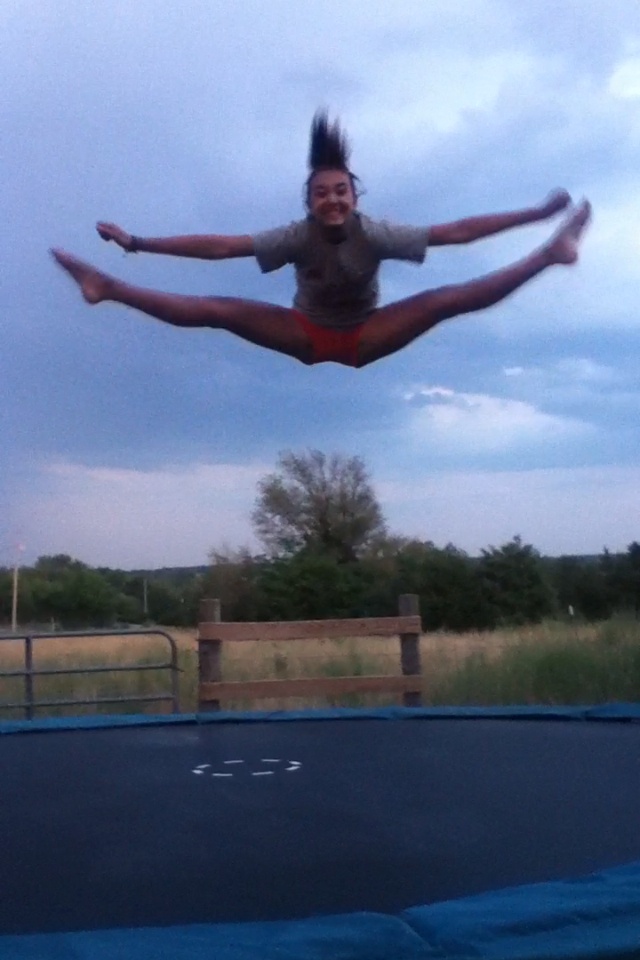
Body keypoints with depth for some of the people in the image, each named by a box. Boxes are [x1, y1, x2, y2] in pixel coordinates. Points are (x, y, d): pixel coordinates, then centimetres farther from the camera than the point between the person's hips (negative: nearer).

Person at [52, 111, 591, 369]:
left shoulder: (374, 233, -21)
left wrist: (536, 215, -27)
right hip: (307, 335, 0)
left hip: (365, 338, 0)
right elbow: (219, 246, -21)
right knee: (213, 311, -16)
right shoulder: (298, 236, -19)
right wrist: (138, 243, -25)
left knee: (446, 300, -20)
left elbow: (455, 231, -23)